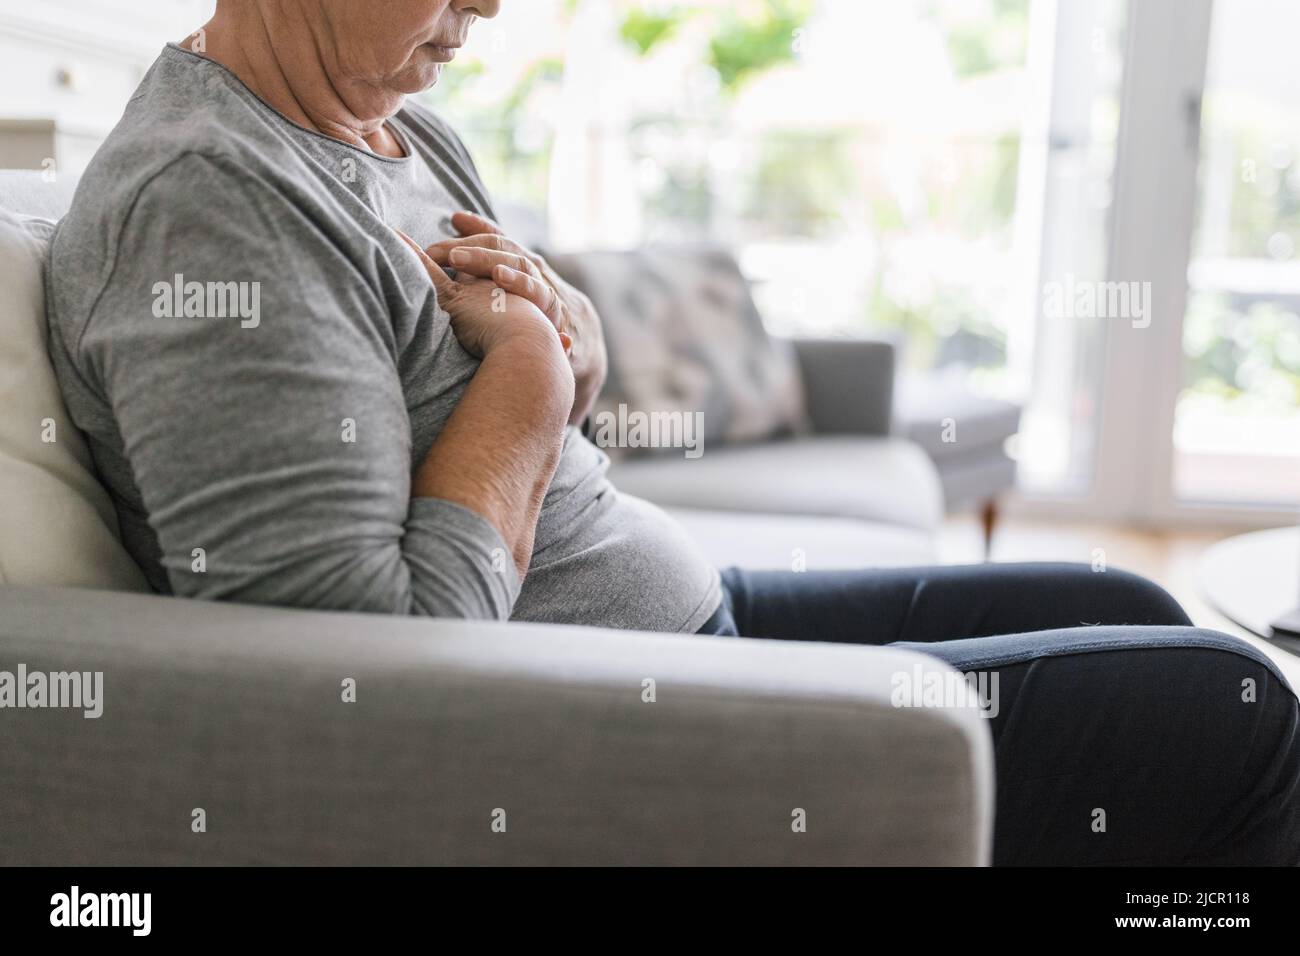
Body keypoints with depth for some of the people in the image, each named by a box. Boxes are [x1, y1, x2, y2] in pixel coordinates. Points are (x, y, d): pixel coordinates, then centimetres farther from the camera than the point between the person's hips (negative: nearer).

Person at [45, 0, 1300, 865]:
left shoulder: (392, 122, 9)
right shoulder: (209, 201, -22)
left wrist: (552, 318, -4)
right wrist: (525, 363, -17)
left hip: (688, 620, 10)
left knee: (1129, 616, 16)